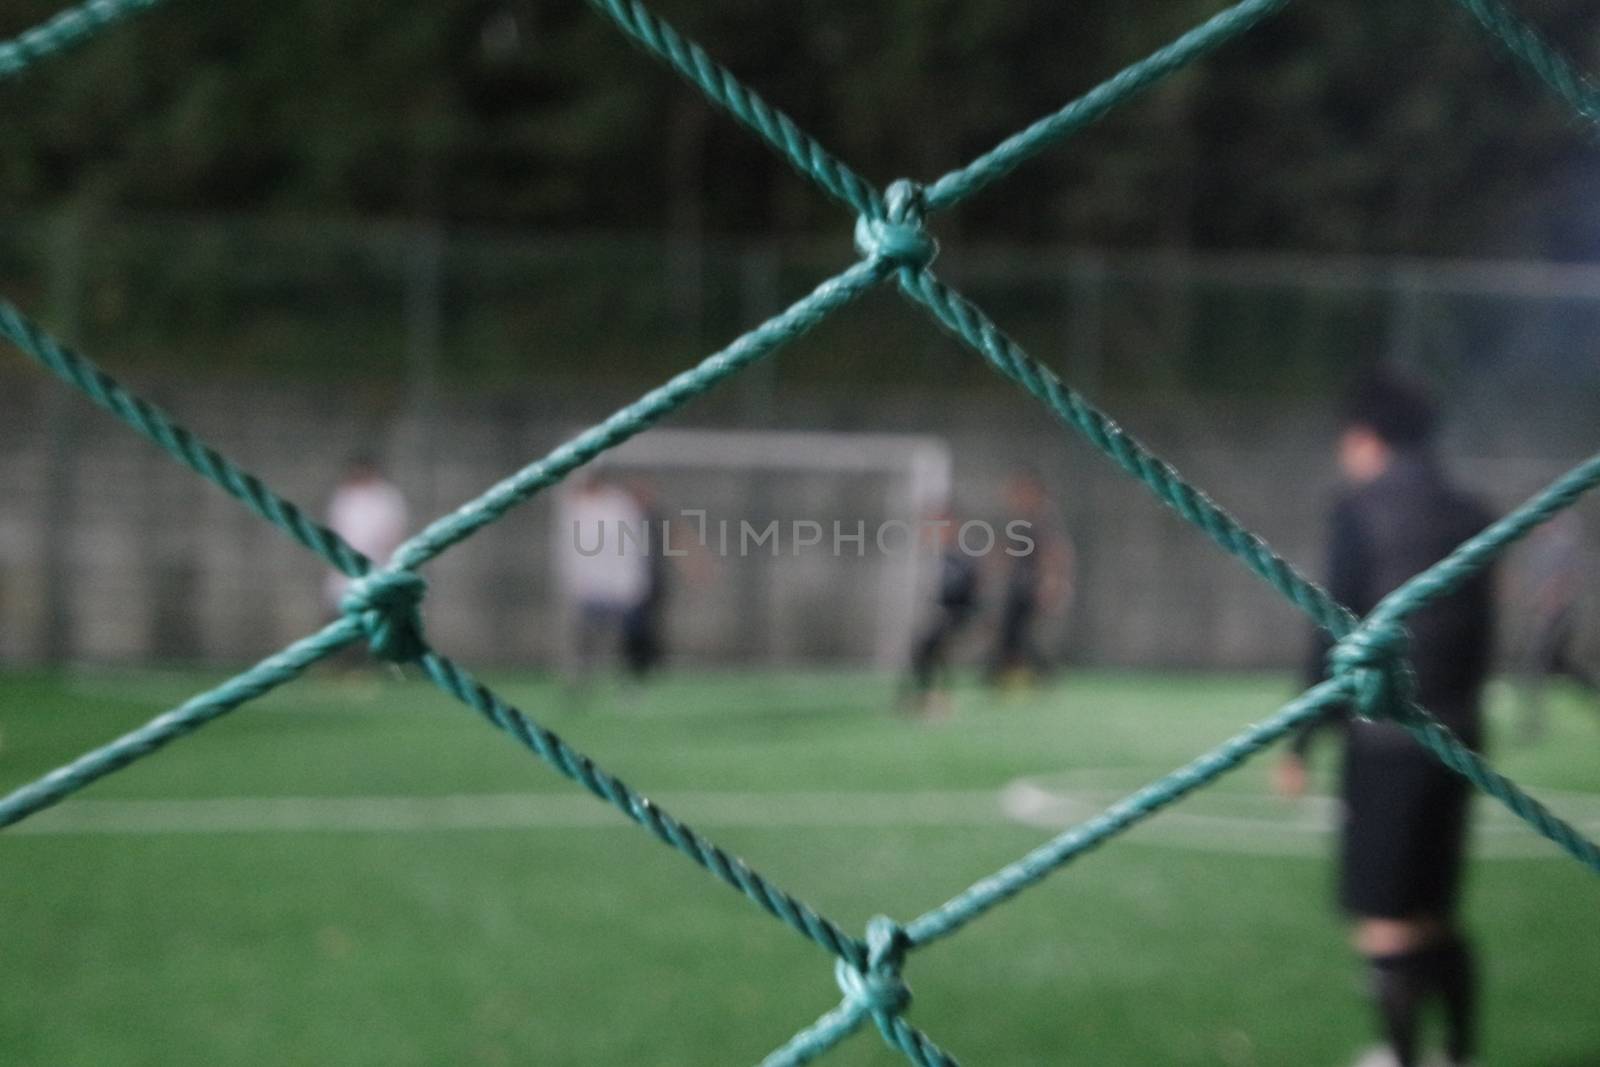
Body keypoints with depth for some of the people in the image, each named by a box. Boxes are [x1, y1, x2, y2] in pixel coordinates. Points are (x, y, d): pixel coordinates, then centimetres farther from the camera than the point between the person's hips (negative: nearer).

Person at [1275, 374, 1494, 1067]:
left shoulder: (1362, 509, -8)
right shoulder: (1467, 514, 10)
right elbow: (1483, 629, 14)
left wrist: (1302, 741, -9)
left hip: (1386, 739, -7)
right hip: (1455, 735, 7)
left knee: (1387, 924, -1)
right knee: (1437, 916, 17)